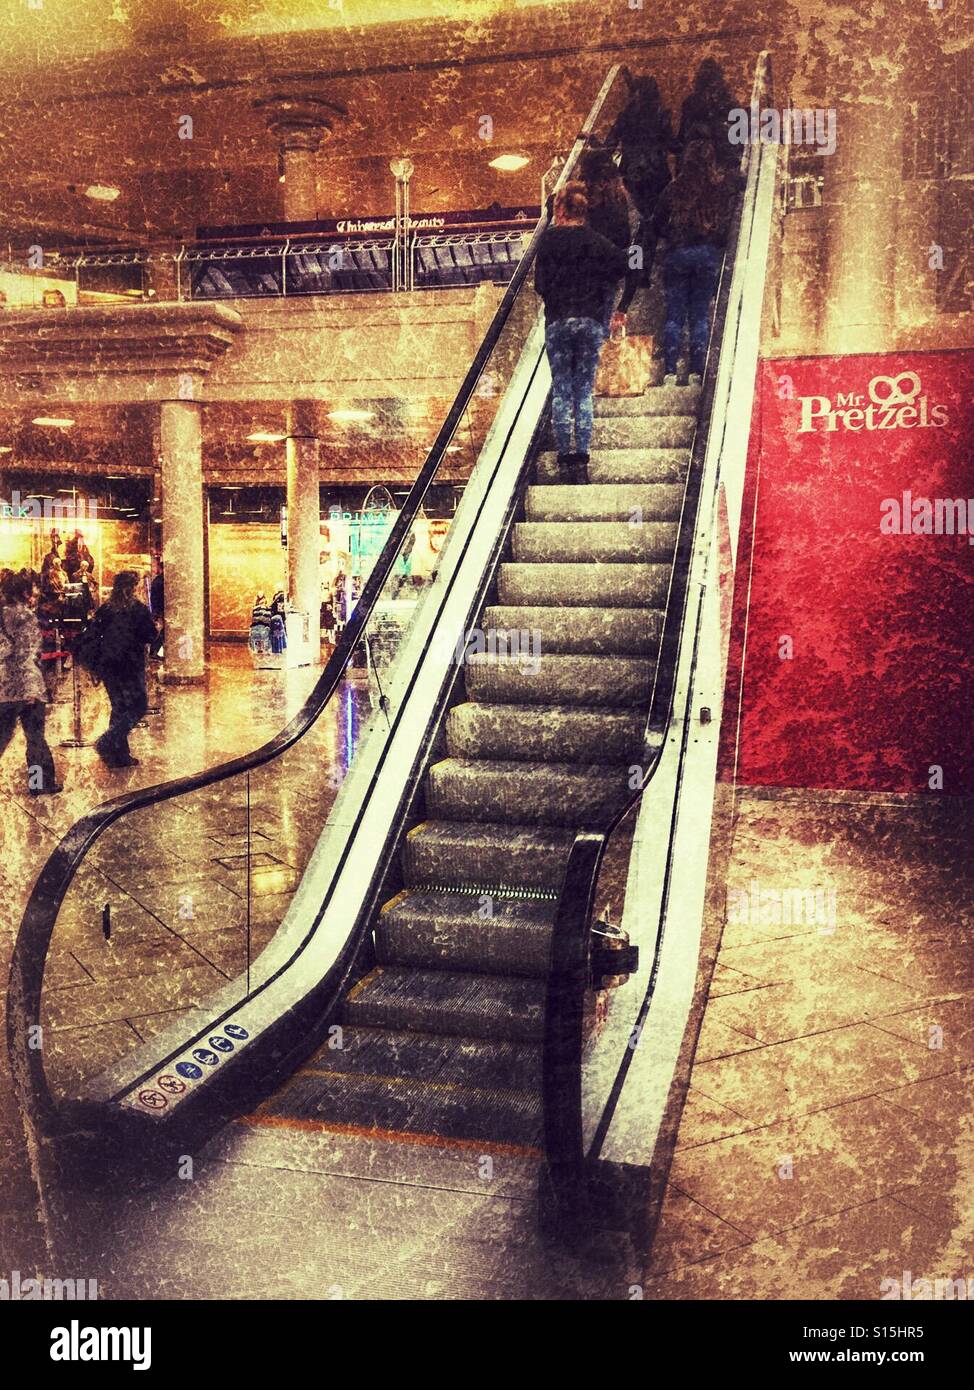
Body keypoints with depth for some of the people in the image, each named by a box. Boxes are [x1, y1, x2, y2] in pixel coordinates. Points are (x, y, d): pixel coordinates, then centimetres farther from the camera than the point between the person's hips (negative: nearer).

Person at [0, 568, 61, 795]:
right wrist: (32, 688, -18)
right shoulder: (24, 615, -11)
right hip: (24, 685, -7)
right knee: (35, 736, 3)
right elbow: (25, 655, -16)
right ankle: (42, 783, 10)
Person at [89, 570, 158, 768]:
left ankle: (120, 756, 16)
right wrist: (155, 627, 9)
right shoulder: (138, 608, -10)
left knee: (119, 707, 15)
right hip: (130, 665, -6)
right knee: (138, 705, 2)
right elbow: (150, 637, -11)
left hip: (107, 665, 6)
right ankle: (107, 741, -14)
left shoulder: (105, 608, 6)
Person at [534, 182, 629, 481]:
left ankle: (564, 458, -1)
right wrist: (597, 283, 9)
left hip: (557, 321, -1)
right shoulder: (594, 240, 3)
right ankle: (581, 459, -1)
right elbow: (622, 263, -5)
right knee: (584, 391, 4)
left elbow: (540, 284, -3)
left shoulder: (548, 240, 0)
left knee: (561, 391, 4)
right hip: (591, 320, 1)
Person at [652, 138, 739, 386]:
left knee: (674, 314, 3)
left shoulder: (675, 188, 2)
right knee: (700, 314, 4)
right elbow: (728, 222, 1)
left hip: (676, 254, 0)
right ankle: (696, 372, -3)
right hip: (708, 254, 0)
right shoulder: (724, 186, 0)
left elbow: (658, 225, 7)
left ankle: (670, 372, -3)